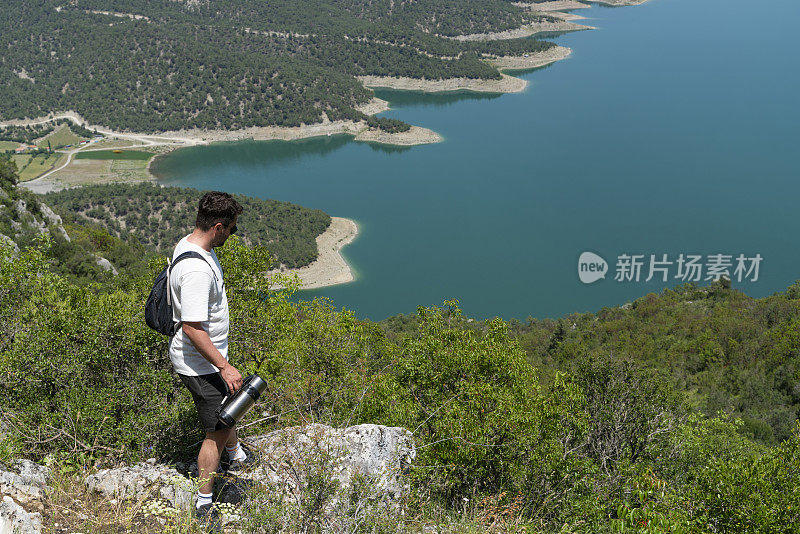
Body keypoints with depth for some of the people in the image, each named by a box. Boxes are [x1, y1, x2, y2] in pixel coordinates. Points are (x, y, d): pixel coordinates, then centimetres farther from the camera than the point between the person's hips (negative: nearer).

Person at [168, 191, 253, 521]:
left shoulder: (191, 244, 2)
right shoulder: (196, 269, -32)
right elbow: (192, 327, -32)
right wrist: (224, 367, -28)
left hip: (209, 358, 10)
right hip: (200, 365, -10)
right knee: (216, 432, 1)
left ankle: (237, 455, 56)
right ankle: (204, 507, 16)